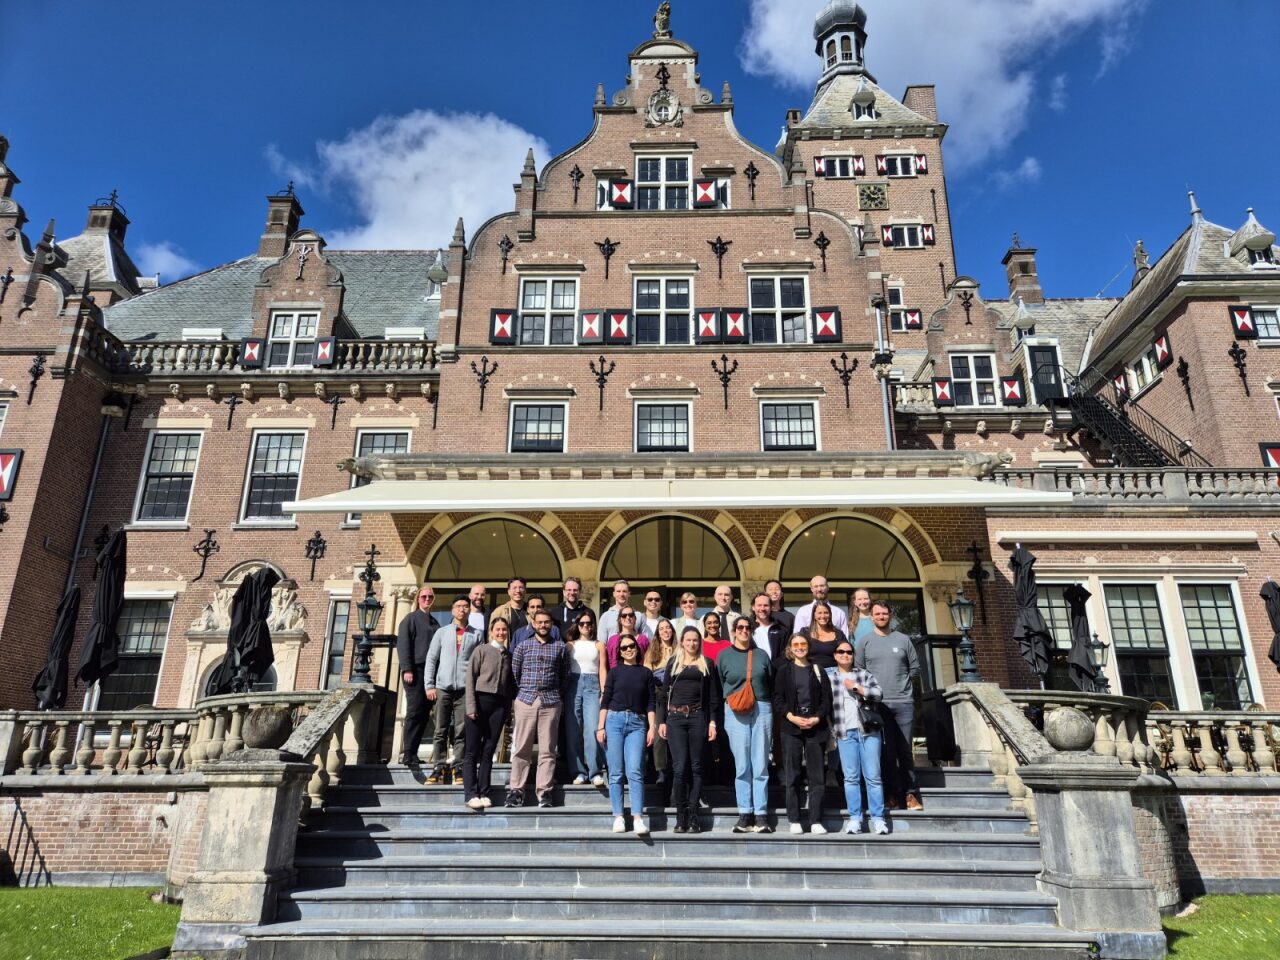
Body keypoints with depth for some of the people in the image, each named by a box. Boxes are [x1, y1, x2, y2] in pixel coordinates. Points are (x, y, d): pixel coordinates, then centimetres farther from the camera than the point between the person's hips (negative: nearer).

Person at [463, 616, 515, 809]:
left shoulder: (509, 655, 13)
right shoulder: (482, 650, 3)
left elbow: (511, 683, 14)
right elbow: (470, 678, -2)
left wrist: (509, 707, 4)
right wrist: (471, 706, -10)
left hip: (500, 704, 3)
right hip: (480, 700, -3)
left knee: (488, 750, 4)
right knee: (472, 751, -1)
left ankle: (484, 793, 8)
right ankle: (471, 794, 0)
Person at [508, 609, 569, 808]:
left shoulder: (560, 647, 11)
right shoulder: (523, 646, 10)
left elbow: (565, 674, 13)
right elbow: (514, 673, 11)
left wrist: (557, 693, 7)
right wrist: (520, 694, 8)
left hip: (551, 702, 0)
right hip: (526, 700, 0)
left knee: (547, 749, 0)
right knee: (521, 748, -1)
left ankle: (544, 792, 4)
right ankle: (516, 790, 4)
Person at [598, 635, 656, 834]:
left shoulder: (646, 673, 10)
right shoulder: (615, 672, 9)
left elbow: (651, 703, 9)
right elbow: (605, 700, 7)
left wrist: (652, 727, 1)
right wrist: (600, 727, 0)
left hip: (637, 723, 0)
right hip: (614, 720, 1)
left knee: (635, 771, -10)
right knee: (616, 772, 1)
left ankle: (638, 818, -11)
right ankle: (618, 817, 6)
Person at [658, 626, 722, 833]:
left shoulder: (707, 664, 9)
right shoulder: (673, 662, 11)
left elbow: (713, 696, 7)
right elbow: (664, 693, 10)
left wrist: (712, 722, -2)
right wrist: (661, 721, 4)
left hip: (698, 717, 0)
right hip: (675, 718, 0)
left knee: (695, 767, 2)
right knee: (679, 767, -5)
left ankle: (693, 816, 7)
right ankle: (680, 816, 2)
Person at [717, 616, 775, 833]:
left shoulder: (761, 655, 11)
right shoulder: (724, 655, 8)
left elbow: (771, 685, 12)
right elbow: (721, 685, 13)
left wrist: (771, 712, 7)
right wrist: (731, 701, 8)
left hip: (762, 710, 1)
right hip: (735, 713, -1)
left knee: (761, 766, 1)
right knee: (742, 766, 0)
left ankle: (761, 816, 5)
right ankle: (745, 814, 7)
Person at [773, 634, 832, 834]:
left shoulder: (817, 670, 11)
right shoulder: (784, 670, 8)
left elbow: (827, 699, 6)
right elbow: (777, 699, 2)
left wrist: (817, 718, -9)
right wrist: (792, 717, -11)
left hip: (816, 727, 1)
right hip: (791, 728, -1)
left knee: (817, 776, 0)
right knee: (792, 775, 1)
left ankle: (816, 821, 5)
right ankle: (795, 821, 7)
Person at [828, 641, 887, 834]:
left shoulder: (864, 674, 13)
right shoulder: (828, 677, 11)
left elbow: (877, 693, -2)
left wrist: (856, 687, -5)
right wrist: (830, 732, 0)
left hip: (869, 730, 0)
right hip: (845, 733, 0)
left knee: (873, 776, -2)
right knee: (851, 777, -1)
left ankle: (878, 818, 2)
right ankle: (855, 818, 4)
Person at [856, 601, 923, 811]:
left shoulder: (903, 639, 8)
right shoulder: (865, 641, 7)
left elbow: (915, 667, 13)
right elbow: (858, 670, 7)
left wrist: (902, 682, 6)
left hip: (904, 701, 0)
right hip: (878, 703, 0)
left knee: (905, 750, 3)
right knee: (888, 751, 3)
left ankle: (911, 793, 9)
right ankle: (895, 793, 10)